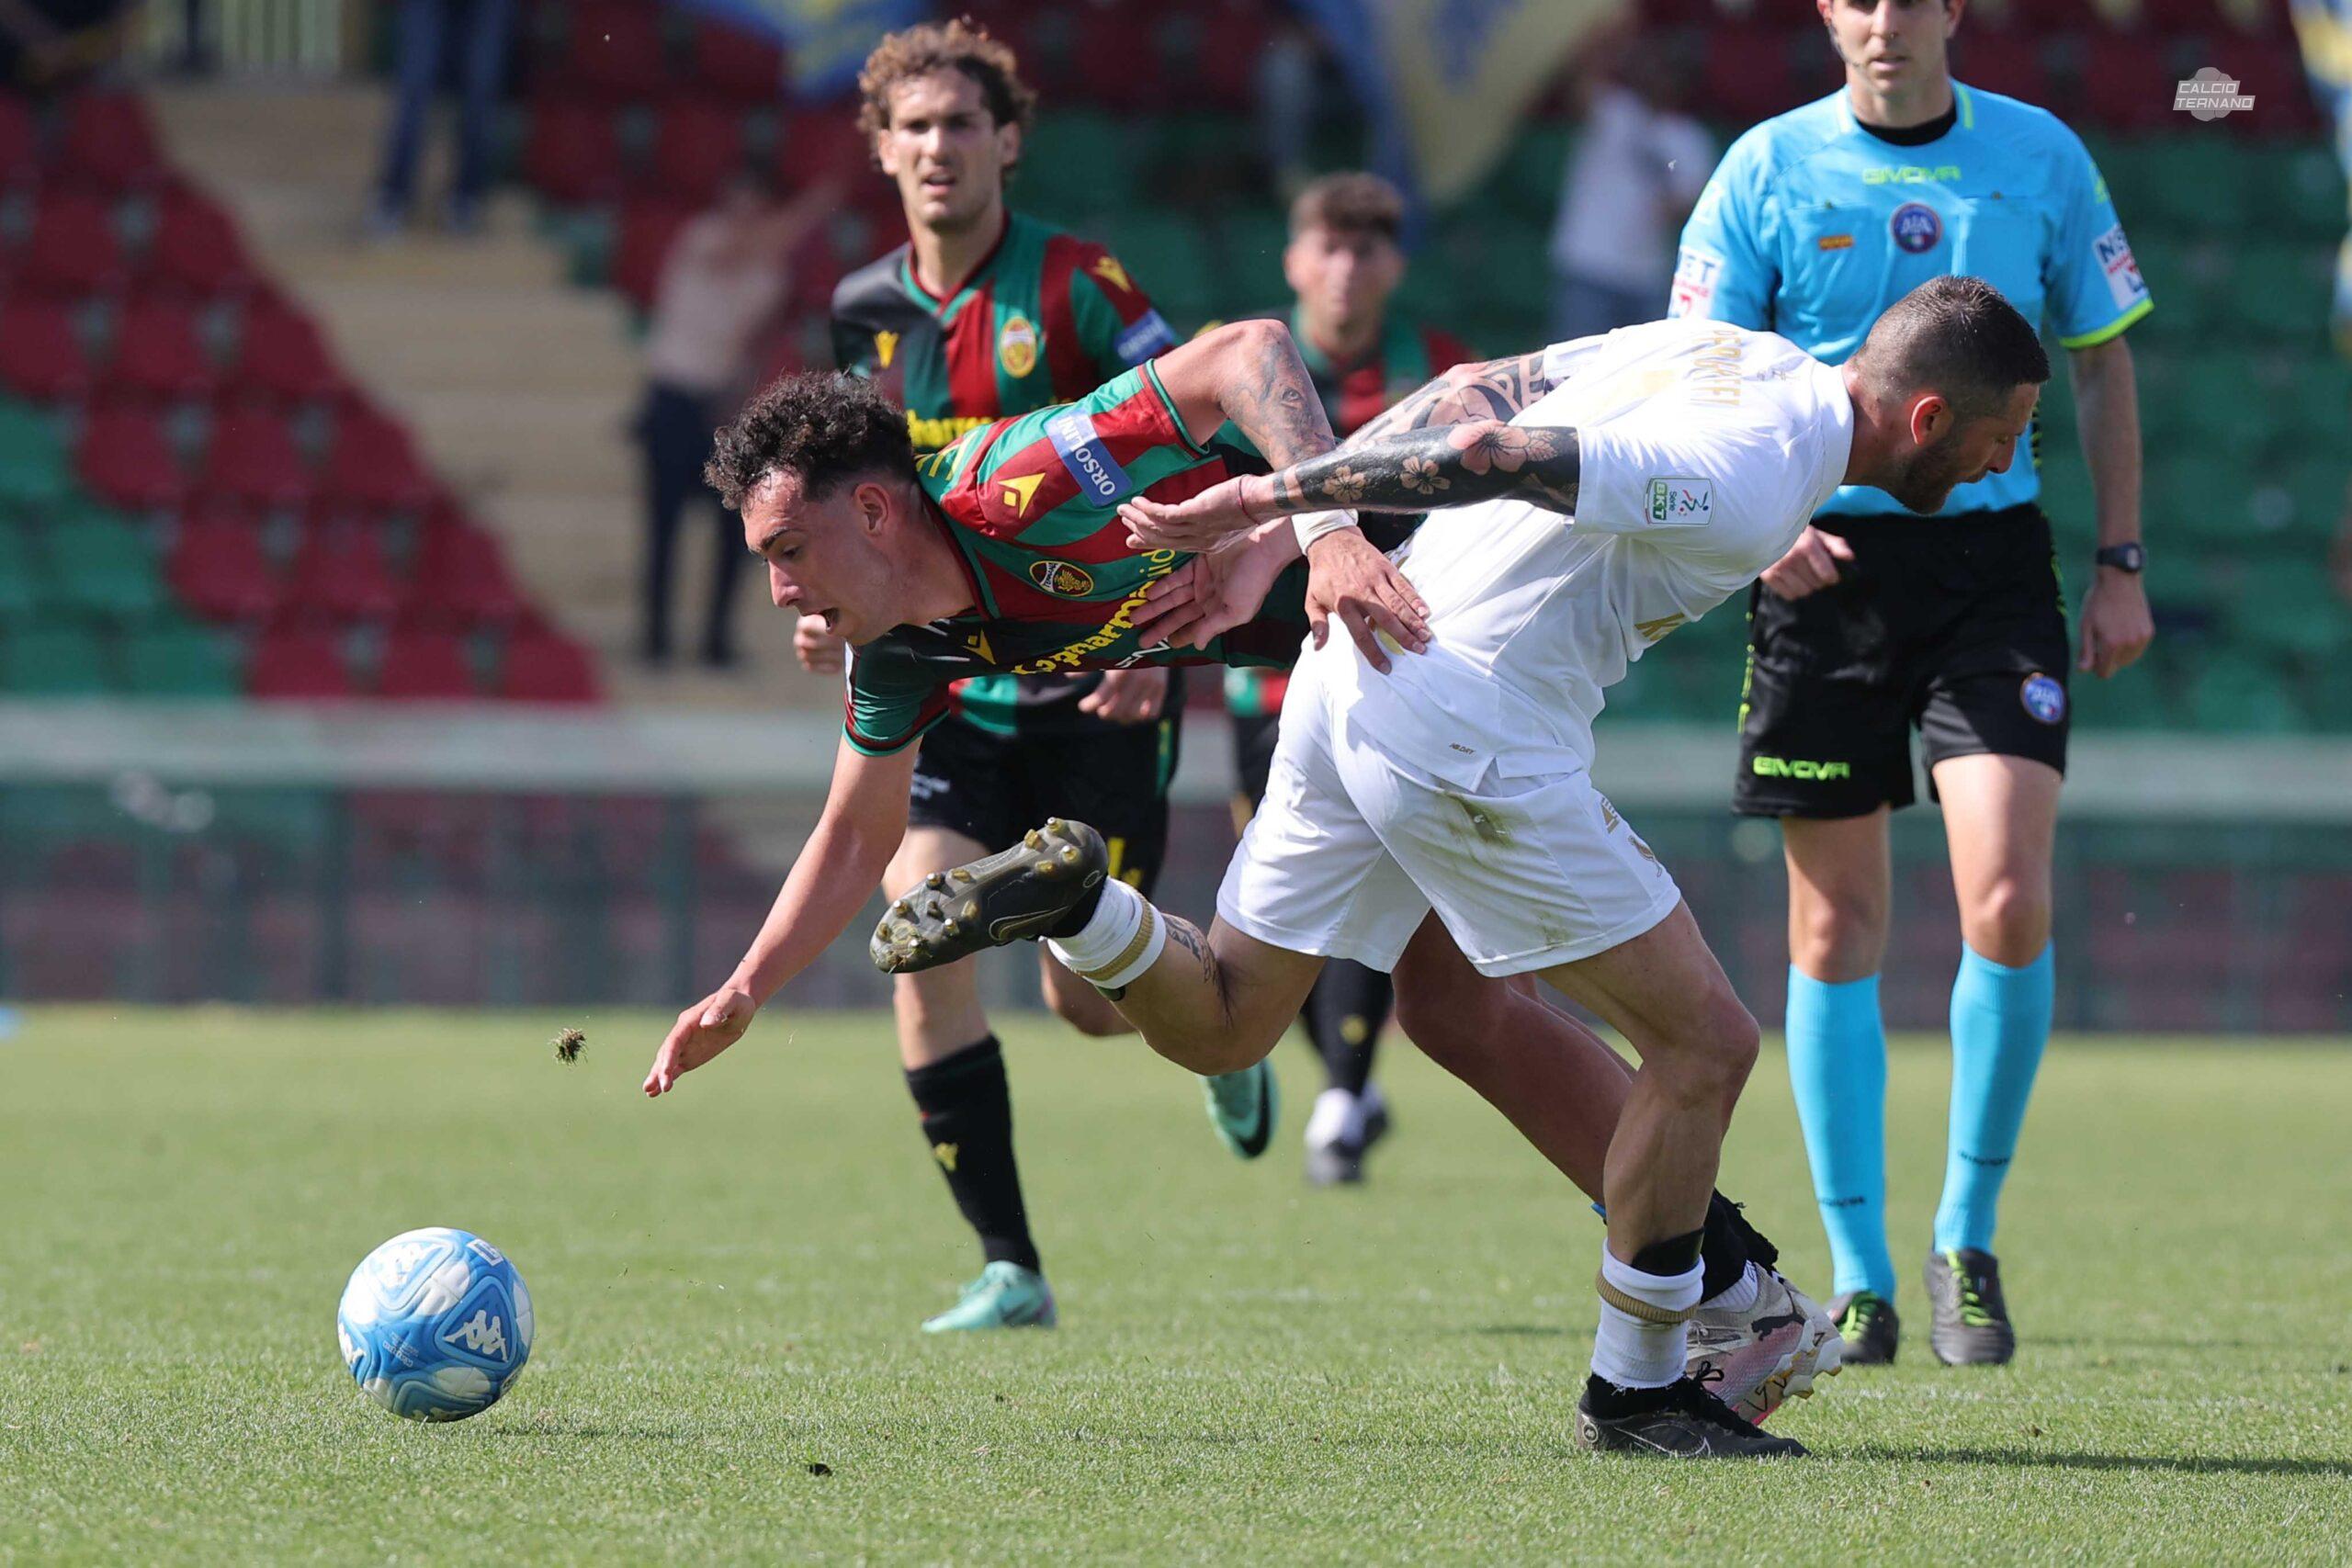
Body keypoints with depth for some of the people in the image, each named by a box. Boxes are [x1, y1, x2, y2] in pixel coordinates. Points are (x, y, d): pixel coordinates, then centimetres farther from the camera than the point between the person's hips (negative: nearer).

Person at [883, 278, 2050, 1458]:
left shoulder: (1723, 351, 10)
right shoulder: (1752, 489, -18)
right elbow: (1497, 456, -24)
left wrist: (1295, 517, 18)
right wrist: (1269, 499, -19)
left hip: (1357, 673, 9)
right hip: (1473, 745, -9)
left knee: (1216, 1025, 23)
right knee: (1703, 1042, 1)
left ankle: (1069, 896, -1)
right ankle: (1636, 1388, 10)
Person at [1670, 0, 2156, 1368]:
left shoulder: (2042, 158, 4)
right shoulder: (1768, 171, 0)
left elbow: (2103, 364, 13)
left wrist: (2121, 562, 8)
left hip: (1994, 552, 0)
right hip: (1826, 562, 0)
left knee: (2009, 901, -13)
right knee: (1837, 929, 2)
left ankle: (1970, 1243, 4)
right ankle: (1858, 1278, 11)